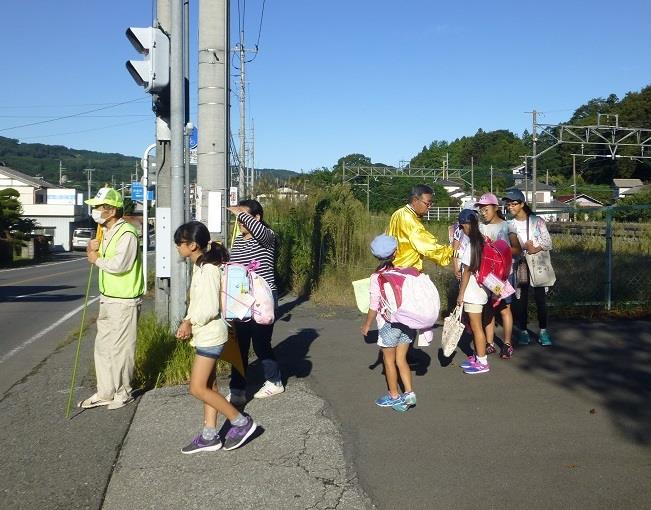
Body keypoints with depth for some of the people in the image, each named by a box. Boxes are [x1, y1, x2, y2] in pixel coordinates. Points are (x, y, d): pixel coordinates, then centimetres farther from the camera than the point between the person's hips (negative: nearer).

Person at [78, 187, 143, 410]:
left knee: (121, 348, 2)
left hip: (124, 301, -9)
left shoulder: (126, 233, -18)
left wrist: (97, 259, -10)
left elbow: (118, 265, -28)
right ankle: (105, 392, 25)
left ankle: (123, 392, 17)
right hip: (107, 299, 9)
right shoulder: (106, 231, 12)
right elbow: (96, 255, 19)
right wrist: (92, 248, -2)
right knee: (102, 346, 14)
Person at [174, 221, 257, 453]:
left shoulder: (208, 269, -19)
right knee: (206, 386, 13)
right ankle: (209, 436, 20)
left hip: (210, 335, -10)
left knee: (198, 388, -6)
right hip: (205, 335, 10)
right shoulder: (200, 266, 11)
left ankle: (241, 422, 3)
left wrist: (189, 322, -10)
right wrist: (188, 322, 2)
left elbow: (210, 308, -23)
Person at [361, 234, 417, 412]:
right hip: (407, 321, 4)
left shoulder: (377, 277, -12)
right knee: (401, 359, 15)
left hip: (388, 323, -4)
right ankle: (409, 393, 9)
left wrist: (367, 324, 3)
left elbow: (374, 306, -10)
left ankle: (394, 396, 22)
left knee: (389, 360, 12)